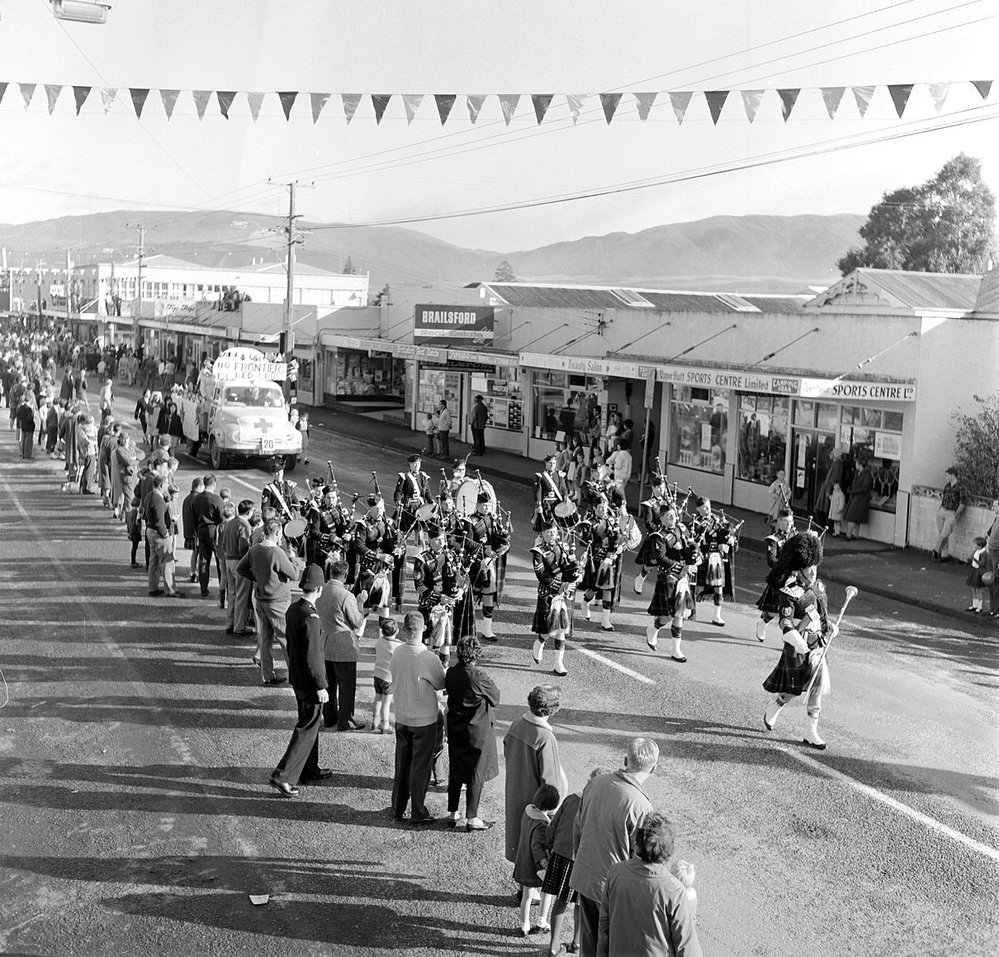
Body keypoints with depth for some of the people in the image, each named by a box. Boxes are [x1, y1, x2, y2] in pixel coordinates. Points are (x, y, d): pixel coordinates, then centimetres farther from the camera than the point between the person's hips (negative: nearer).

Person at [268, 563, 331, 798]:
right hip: (309, 682, -9)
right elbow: (313, 657, -25)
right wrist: (321, 686, -19)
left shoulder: (292, 609, 2)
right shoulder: (309, 617, -26)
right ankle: (283, 776, -2)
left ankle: (309, 770, 34)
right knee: (307, 729, -1)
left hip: (296, 677, 9)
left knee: (310, 723, 22)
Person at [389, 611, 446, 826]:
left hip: (401, 718, 5)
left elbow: (394, 681, 5)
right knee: (420, 766, 7)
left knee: (401, 764, 18)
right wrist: (443, 669, 9)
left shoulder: (397, 654, -8)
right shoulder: (428, 658, -23)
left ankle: (397, 809, 29)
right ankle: (418, 814, 15)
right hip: (424, 720, -5)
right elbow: (442, 684, -8)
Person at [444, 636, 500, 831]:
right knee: (476, 775, 8)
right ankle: (471, 818, 14)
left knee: (455, 772, 18)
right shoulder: (478, 676, -24)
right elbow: (495, 698, -10)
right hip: (477, 731, -6)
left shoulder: (451, 673, -7)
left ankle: (452, 814, 28)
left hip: (454, 730, 6)